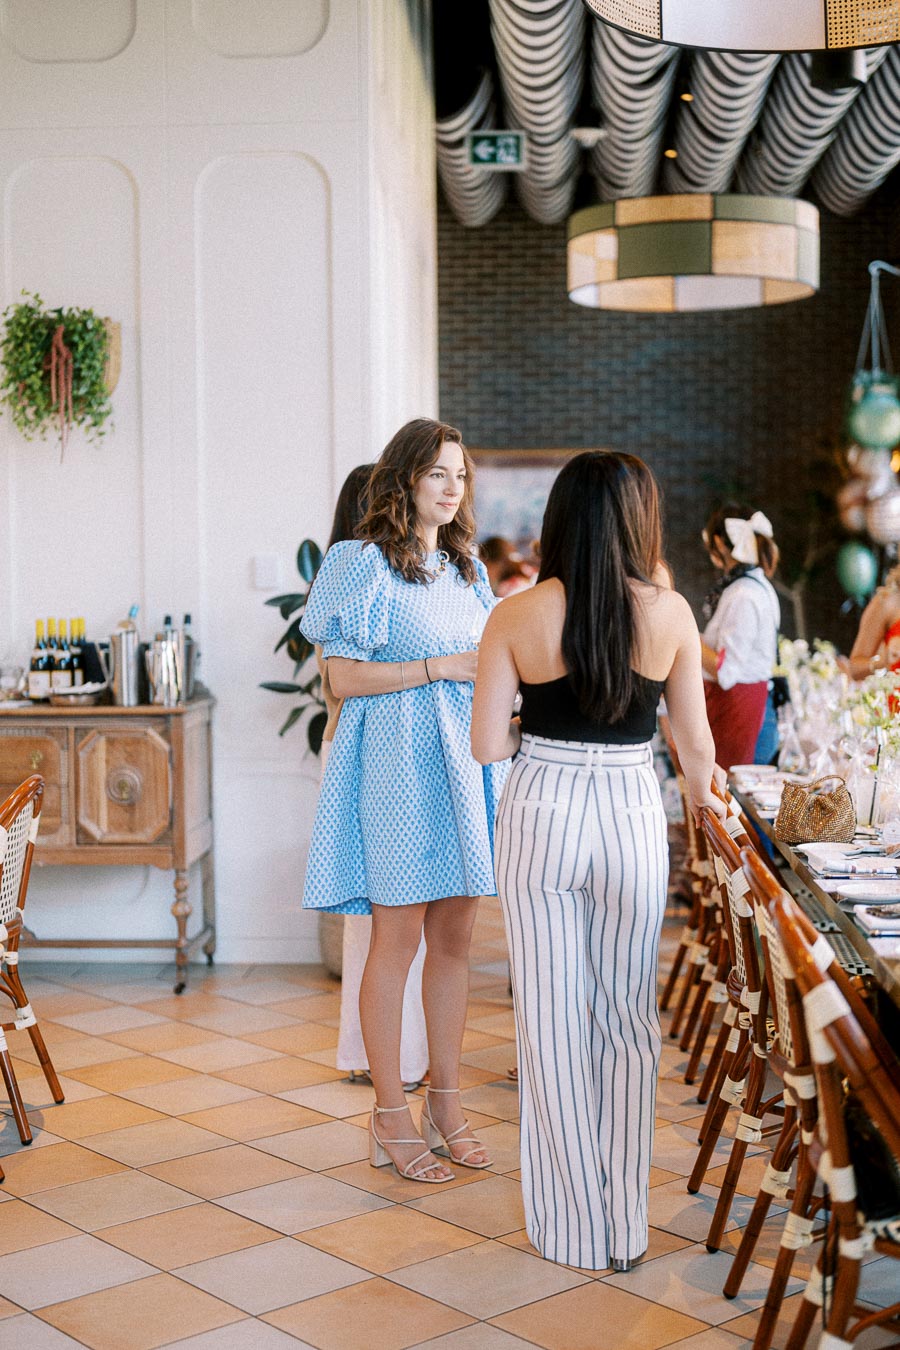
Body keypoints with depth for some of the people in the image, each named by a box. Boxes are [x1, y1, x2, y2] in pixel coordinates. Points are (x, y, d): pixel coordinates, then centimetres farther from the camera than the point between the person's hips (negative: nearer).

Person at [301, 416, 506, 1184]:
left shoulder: (465, 568, 16)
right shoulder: (365, 564, -5)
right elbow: (345, 677, -10)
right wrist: (439, 667, -15)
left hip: (466, 760, 7)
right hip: (397, 765, -7)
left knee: (454, 939, 9)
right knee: (399, 939, -2)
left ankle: (446, 1104, 19)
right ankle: (391, 1118, 9)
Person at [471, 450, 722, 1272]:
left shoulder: (517, 617, -7)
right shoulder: (670, 613, -5)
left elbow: (487, 745, -8)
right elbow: (696, 743, 2)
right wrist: (703, 794, 23)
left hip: (541, 815, -1)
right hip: (633, 814, 1)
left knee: (553, 1019, 10)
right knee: (628, 1018, 14)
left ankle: (571, 1227, 21)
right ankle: (626, 1225, 24)